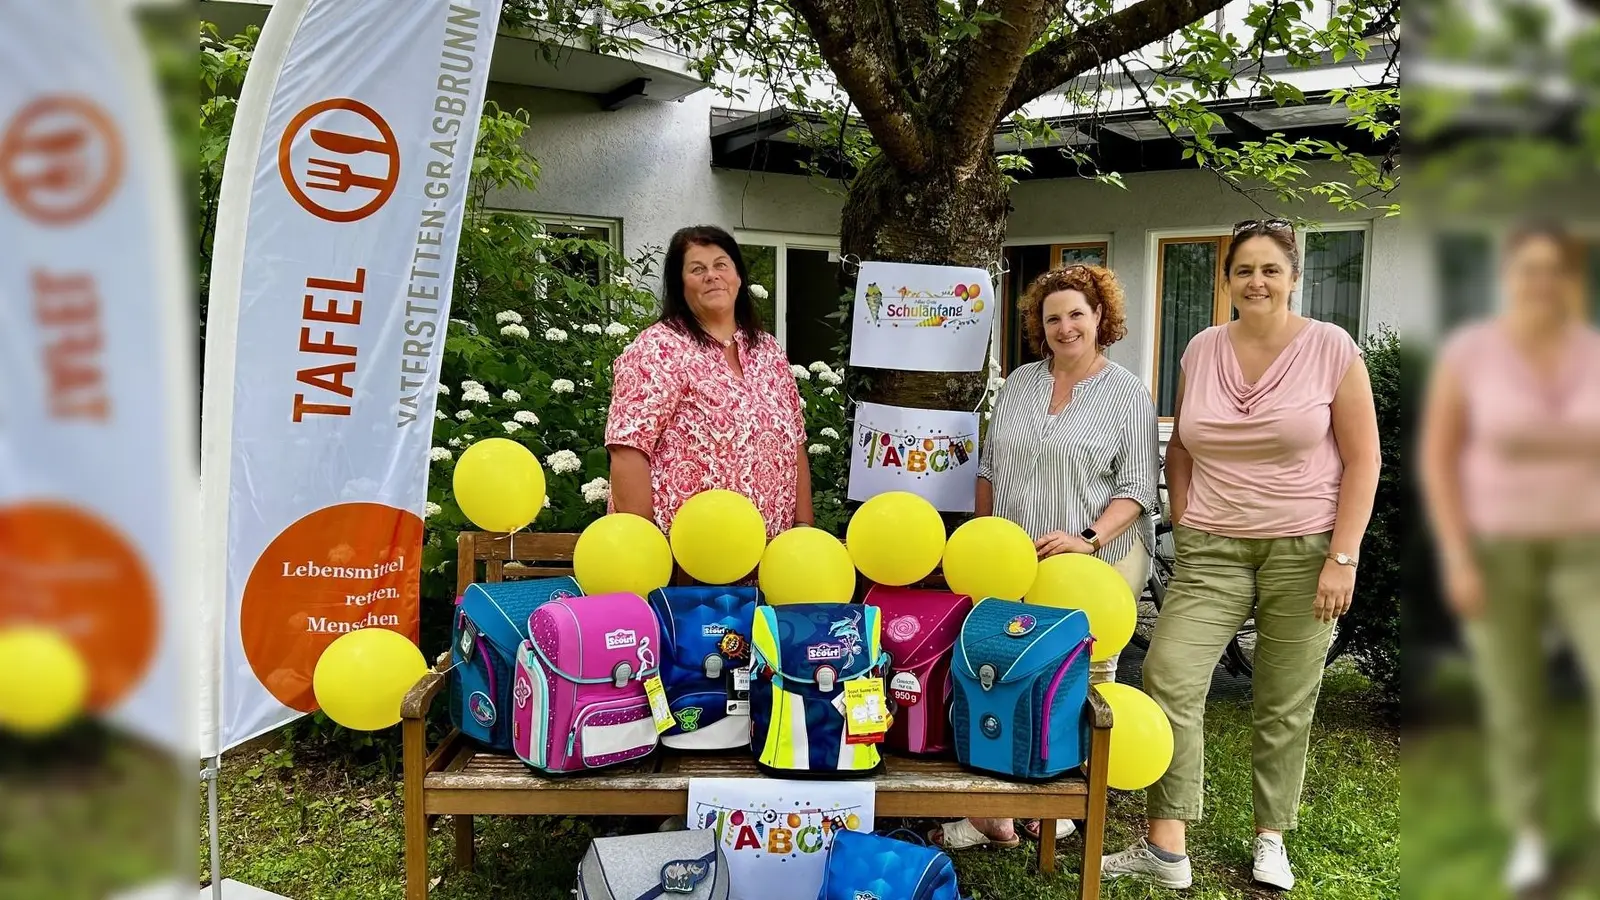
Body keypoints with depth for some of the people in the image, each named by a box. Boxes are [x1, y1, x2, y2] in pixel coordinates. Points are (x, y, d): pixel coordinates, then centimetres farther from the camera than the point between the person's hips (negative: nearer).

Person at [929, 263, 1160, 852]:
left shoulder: (1127, 394, -2)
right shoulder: (1019, 383, 11)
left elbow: (1136, 489, -6)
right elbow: (990, 468, 17)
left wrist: (1088, 538, -19)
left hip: (1099, 562, -3)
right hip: (1014, 562, 4)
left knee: (1083, 681, 3)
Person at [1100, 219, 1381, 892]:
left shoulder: (1332, 350, -3)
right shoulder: (1201, 351, 6)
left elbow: (1362, 460, -4)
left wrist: (1343, 557, -10)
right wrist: (1184, 527, 5)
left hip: (1305, 551, -2)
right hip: (1213, 550, 3)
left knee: (1285, 706, 6)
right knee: (1168, 680, -10)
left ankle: (1270, 839, 24)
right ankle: (1166, 850, -3)